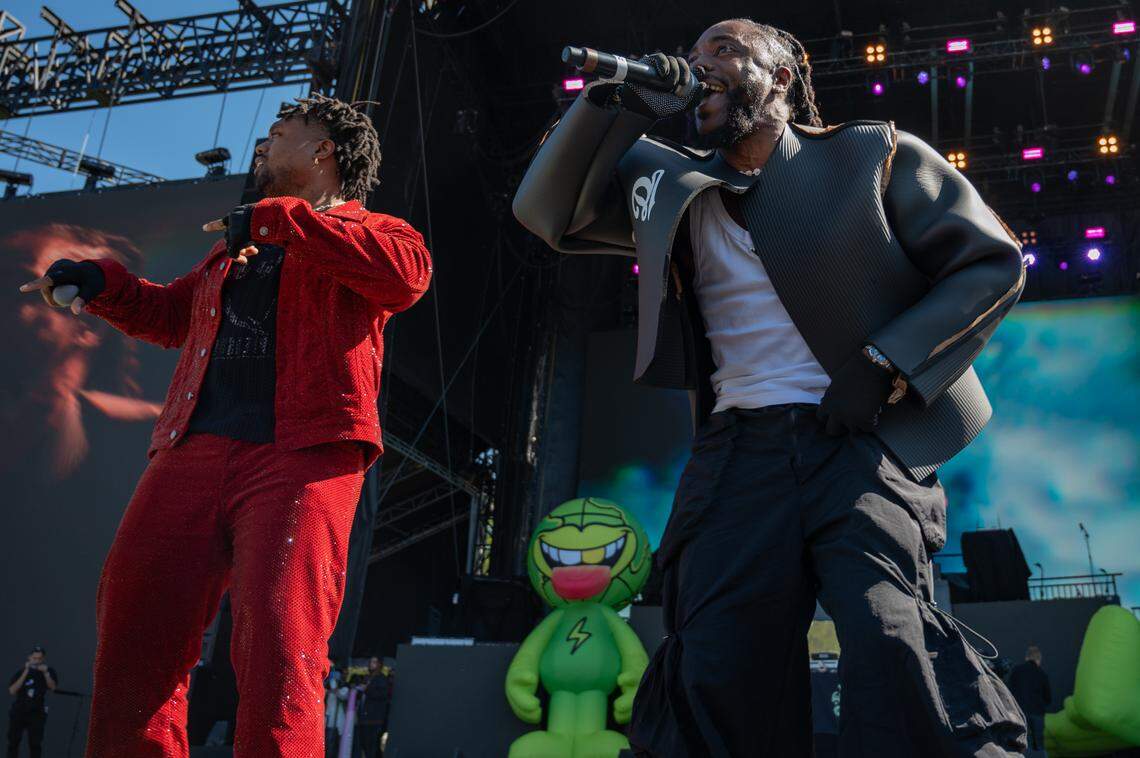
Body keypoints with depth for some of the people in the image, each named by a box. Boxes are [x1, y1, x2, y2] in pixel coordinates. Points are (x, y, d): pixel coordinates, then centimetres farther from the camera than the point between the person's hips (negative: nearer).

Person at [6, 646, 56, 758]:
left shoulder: (49, 671, 1)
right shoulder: (21, 672, -1)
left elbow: (53, 687, -14)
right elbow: (12, 691, -15)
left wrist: (46, 673, -28)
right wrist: (26, 672, -20)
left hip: (37, 714, -1)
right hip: (18, 712, 1)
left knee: (35, 743, -6)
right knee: (13, 741, 5)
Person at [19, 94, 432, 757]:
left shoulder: (370, 231, 11)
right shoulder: (239, 245, 32)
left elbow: (407, 274, -13)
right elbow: (174, 314, 44)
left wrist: (278, 219, -9)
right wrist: (101, 281, 25)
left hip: (303, 458, -6)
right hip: (193, 453, 7)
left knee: (278, 652, -16)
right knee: (134, 640, 3)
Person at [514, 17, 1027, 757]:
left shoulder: (874, 155, 8)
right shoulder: (676, 183, 18)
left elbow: (992, 264, 5)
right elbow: (551, 213, 14)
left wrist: (886, 366, -9)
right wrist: (614, 103, 1)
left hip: (862, 439, -3)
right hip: (741, 451, 3)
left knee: (888, 636, -23)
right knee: (718, 673, -3)